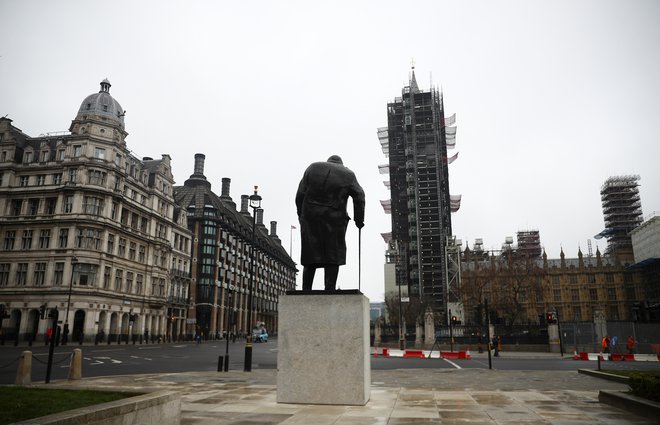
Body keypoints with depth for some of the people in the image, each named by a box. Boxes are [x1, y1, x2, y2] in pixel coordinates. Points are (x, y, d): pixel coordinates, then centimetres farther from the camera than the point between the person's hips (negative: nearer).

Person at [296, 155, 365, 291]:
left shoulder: (312, 168, 13)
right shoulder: (348, 174, 10)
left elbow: (300, 194, 6)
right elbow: (359, 197, 2)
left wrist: (301, 215, 11)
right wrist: (359, 219, 8)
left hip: (310, 218, 2)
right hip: (334, 220, -2)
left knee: (310, 258, 7)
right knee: (333, 258, 3)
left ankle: (306, 290, 5)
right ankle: (330, 290, -1)